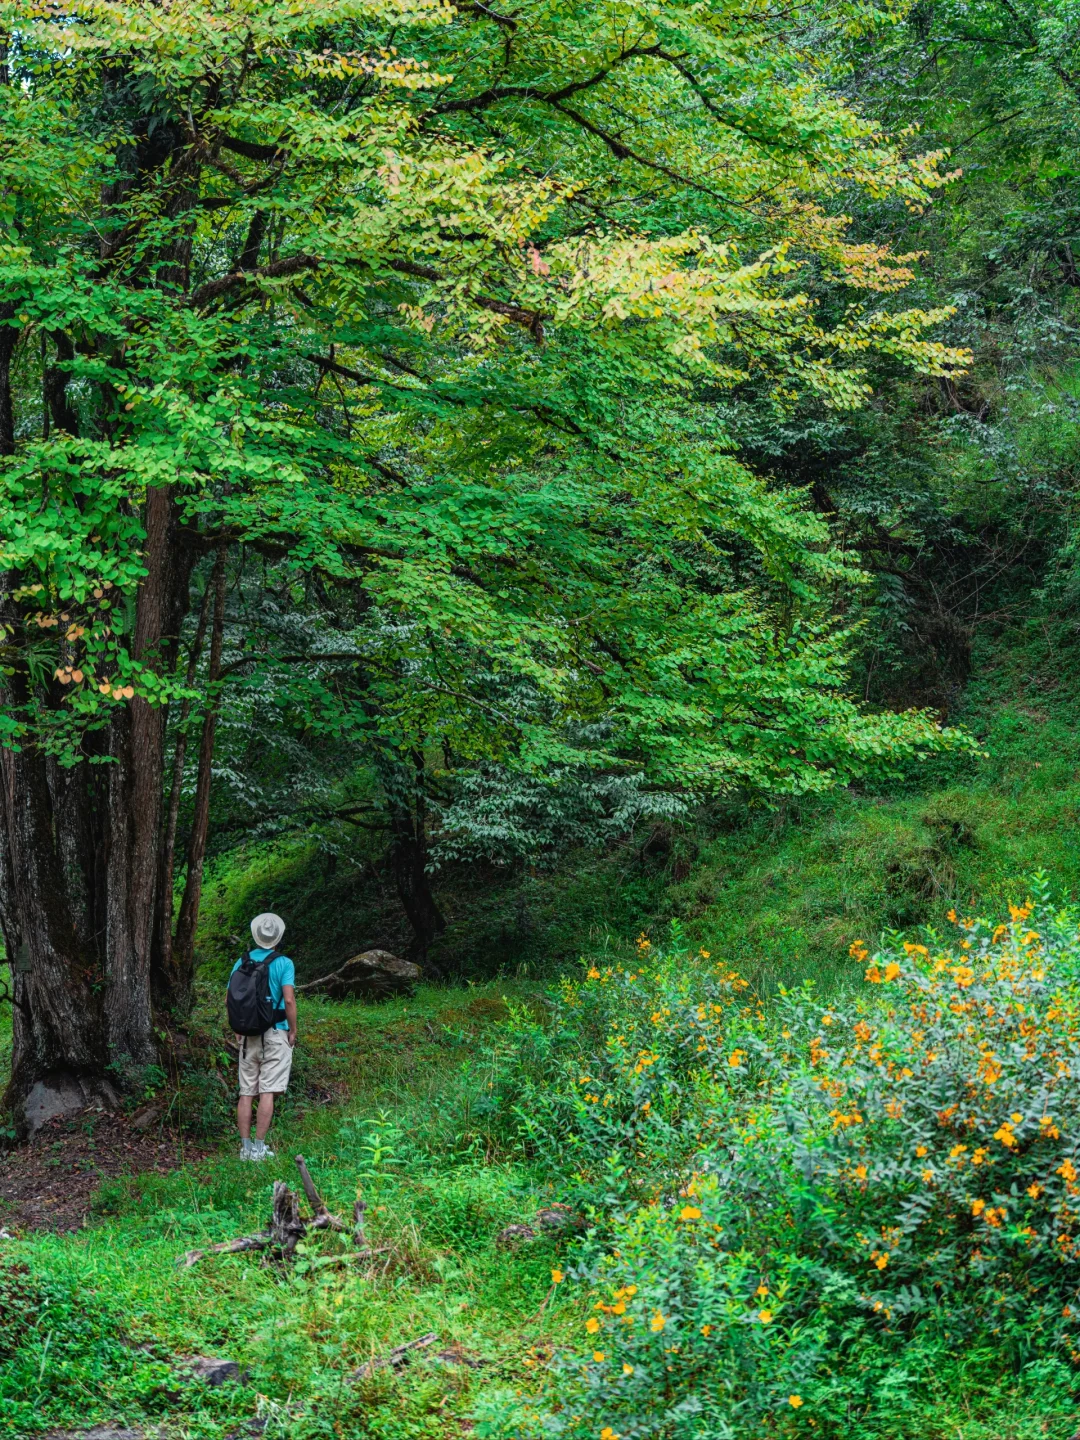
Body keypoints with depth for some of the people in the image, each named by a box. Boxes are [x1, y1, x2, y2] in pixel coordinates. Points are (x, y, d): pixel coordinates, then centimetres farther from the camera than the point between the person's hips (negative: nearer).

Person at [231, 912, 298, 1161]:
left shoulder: (242, 962, 5)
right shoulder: (283, 963, -7)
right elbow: (289, 1000, -16)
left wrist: (237, 1030, 16)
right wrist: (293, 1031, -4)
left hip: (248, 1037, 4)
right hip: (276, 1035, -4)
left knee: (246, 1093, 7)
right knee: (268, 1092, -3)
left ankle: (246, 1147, 9)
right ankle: (259, 1147, -4)